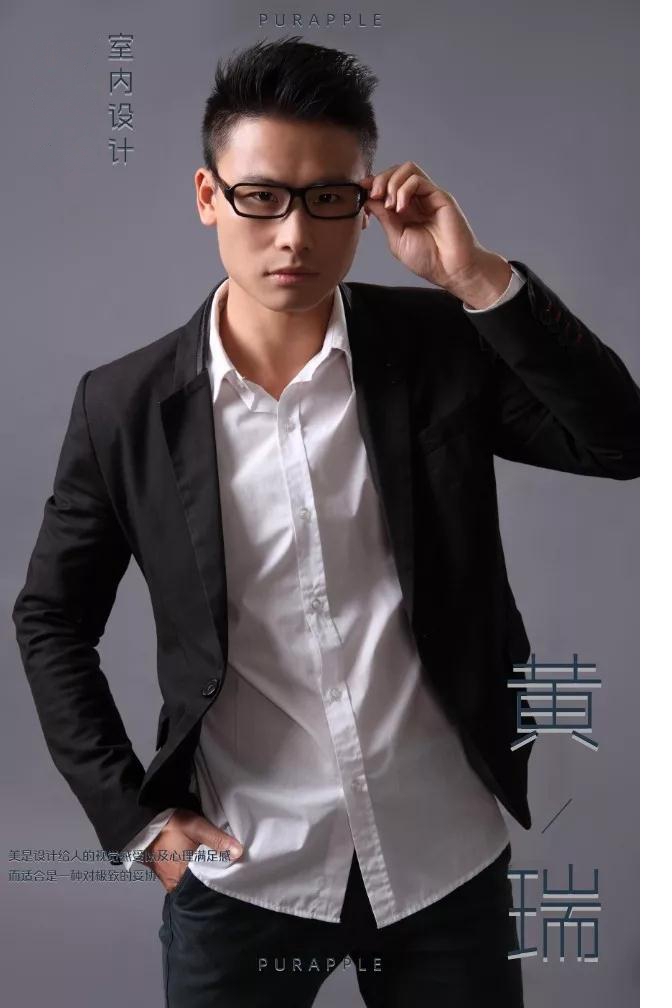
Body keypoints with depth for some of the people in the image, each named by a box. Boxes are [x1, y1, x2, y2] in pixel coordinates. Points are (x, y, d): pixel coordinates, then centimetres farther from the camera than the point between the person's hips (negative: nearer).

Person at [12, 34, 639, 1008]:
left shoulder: (441, 348, -5)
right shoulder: (128, 403, -7)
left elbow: (626, 442, -14)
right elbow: (50, 619, 3)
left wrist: (479, 280, -21)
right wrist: (132, 812, -2)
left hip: (447, 860, 1)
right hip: (239, 877, 0)